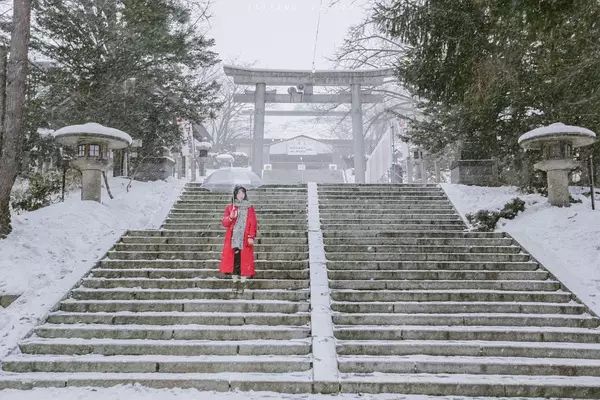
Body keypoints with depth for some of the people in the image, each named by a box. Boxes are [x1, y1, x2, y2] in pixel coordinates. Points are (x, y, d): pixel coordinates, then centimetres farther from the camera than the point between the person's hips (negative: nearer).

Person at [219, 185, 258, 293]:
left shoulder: (250, 207, 7)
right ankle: (235, 282, 8)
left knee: (244, 260, -4)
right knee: (233, 260, -1)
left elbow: (253, 223, 2)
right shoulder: (229, 207, 10)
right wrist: (230, 217, -14)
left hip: (245, 240, -1)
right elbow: (224, 223, 7)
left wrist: (251, 237, -8)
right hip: (232, 239, 1)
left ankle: (242, 283, 2)